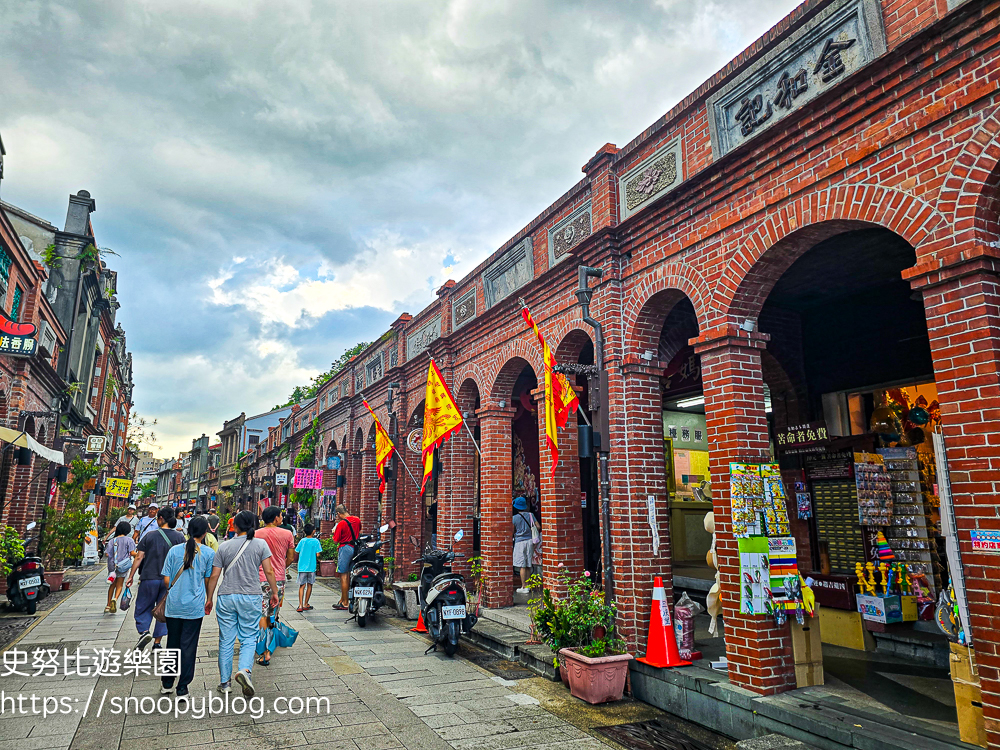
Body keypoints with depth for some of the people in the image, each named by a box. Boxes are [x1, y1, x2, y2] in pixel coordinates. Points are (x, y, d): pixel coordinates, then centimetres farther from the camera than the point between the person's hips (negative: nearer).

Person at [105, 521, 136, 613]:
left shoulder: (113, 541, 5)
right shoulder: (129, 540, -5)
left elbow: (108, 554, 0)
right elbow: (132, 553, -11)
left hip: (113, 565, 3)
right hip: (123, 565, -3)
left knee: (112, 585, 16)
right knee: (119, 585, 6)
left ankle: (108, 605, 21)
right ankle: (115, 599, -21)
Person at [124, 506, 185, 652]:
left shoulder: (150, 536, -3)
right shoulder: (179, 537, -1)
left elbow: (139, 557, -2)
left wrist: (131, 576, 6)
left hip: (149, 578, -1)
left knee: (143, 608, 13)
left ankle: (144, 631, -10)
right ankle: (157, 642, 13)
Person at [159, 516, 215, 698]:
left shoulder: (174, 550, -1)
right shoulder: (208, 552, -6)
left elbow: (166, 580, 1)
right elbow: (208, 579, -2)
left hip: (174, 605, 3)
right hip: (195, 606, -2)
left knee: (172, 643, 18)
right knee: (188, 646, 6)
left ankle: (167, 683, 30)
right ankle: (182, 688, 12)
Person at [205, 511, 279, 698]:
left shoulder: (224, 546, 2)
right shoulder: (260, 544, -2)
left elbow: (214, 575, 3)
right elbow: (269, 572, -4)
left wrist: (209, 598, 13)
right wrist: (274, 592, 8)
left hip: (226, 597, 1)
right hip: (251, 597, -1)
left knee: (226, 640, 12)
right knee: (249, 639, 7)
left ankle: (225, 682, 20)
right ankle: (245, 670, -17)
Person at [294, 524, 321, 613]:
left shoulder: (302, 541, 1)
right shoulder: (316, 541, -6)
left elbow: (296, 552, 3)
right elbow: (317, 555, -8)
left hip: (302, 567, 1)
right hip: (311, 567, -1)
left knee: (302, 586, 3)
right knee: (309, 585, 12)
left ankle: (300, 605, -9)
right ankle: (306, 604, 18)